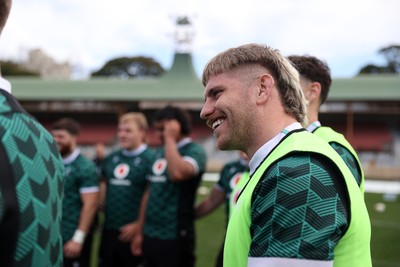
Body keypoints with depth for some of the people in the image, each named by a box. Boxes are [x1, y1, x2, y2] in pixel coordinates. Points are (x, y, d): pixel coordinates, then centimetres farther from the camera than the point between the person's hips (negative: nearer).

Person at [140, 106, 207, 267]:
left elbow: (177, 173, -31)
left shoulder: (195, 151, -10)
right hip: (150, 235, 8)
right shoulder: (159, 153, 14)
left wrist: (170, 139, -18)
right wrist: (140, 229, 16)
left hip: (175, 237, -8)